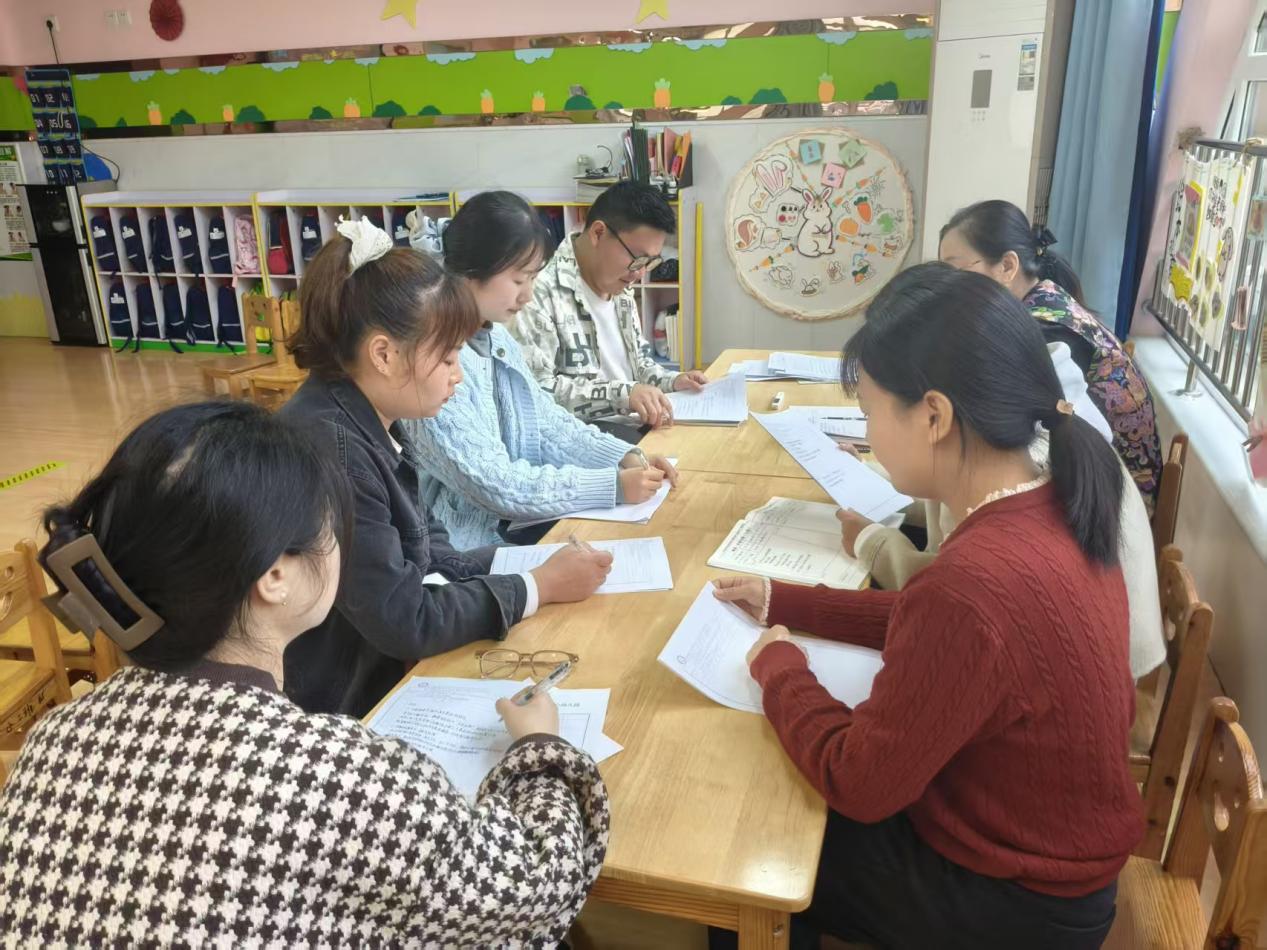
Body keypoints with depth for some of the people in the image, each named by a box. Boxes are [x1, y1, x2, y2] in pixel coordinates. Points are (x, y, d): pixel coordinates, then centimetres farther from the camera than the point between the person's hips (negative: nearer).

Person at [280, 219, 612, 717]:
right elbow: (404, 621, -23)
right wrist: (539, 587, -15)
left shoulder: (369, 425, 1)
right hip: (351, 707, -7)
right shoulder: (329, 446, -27)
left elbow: (426, 557, 6)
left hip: (389, 665, 7)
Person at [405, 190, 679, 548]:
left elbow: (547, 422, 10)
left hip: (512, 526, 8)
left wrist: (626, 457, -4)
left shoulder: (497, 336, 5)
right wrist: (614, 485, -22)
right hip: (467, 554, -8)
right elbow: (494, 484, -24)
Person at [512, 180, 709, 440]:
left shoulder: (621, 289, 14)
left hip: (633, 424, 9)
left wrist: (671, 381, 6)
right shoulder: (542, 289, -16)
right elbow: (533, 390, -23)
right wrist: (620, 394, -30)